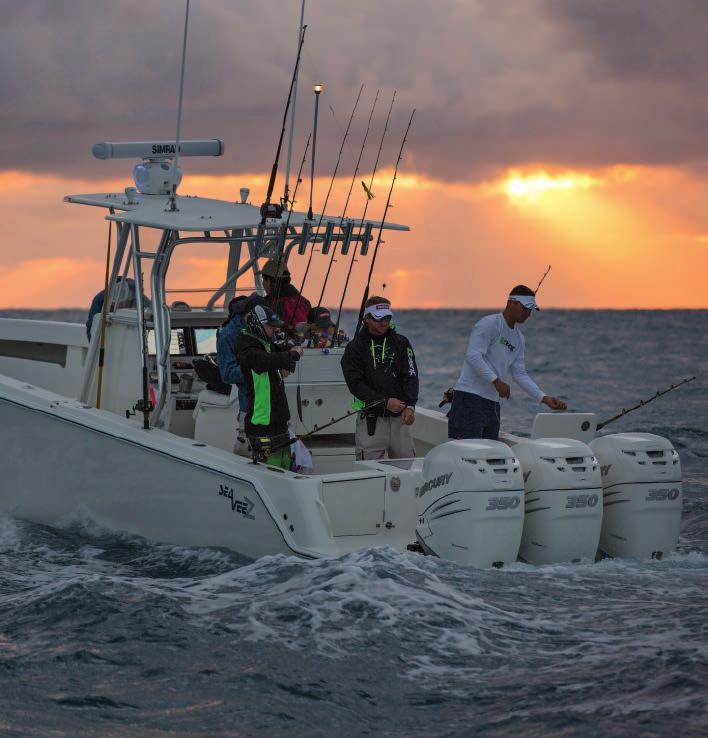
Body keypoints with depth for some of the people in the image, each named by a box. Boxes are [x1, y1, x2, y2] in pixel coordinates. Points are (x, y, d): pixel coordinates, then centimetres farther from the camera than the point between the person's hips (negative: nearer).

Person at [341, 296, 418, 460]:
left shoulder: (401, 343, 11)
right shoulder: (355, 347, 3)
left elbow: (411, 375, 3)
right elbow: (355, 384, -5)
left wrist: (410, 406, -13)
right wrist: (385, 402, -15)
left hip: (399, 418, 2)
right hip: (371, 420, -2)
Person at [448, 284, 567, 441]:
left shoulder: (519, 339, 17)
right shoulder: (489, 324, -9)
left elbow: (520, 374, 16)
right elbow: (473, 355, -21)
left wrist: (544, 398, 5)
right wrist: (496, 380, -29)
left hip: (493, 403, 9)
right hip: (470, 398, -9)